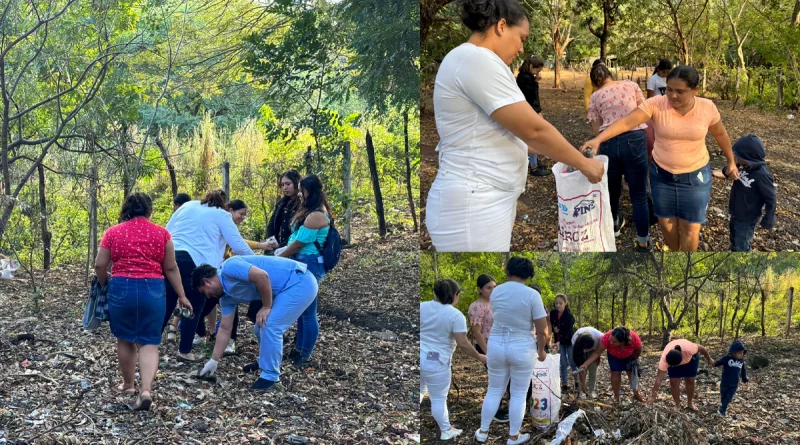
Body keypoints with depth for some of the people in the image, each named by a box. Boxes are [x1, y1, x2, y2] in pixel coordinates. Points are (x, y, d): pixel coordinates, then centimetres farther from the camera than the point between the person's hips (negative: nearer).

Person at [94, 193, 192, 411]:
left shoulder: (113, 232, 4)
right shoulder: (161, 233, 5)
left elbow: (99, 265, 4)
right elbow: (171, 268, 7)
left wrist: (104, 284, 23)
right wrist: (181, 295, 14)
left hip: (121, 288, 0)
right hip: (153, 290, 0)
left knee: (125, 339, 17)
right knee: (149, 343, 3)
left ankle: (128, 384, 32)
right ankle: (146, 389, -14)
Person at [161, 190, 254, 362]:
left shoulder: (187, 206, 23)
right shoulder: (222, 215, 9)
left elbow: (167, 232, 23)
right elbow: (238, 244, 7)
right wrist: (254, 259, 21)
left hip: (170, 257, 5)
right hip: (195, 262, -5)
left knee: (166, 305, 14)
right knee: (194, 308, 6)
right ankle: (185, 352, 7)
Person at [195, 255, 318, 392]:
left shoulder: (229, 268, -15)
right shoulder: (226, 295, 13)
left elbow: (262, 276, -28)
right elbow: (225, 329, 19)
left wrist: (266, 307, -15)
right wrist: (213, 361, 22)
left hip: (301, 282, -10)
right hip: (291, 286, 10)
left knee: (270, 326, -14)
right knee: (261, 327, 15)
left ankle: (271, 378, -5)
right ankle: (266, 362, 39)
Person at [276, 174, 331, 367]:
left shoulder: (315, 215, -19)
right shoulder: (312, 211, 13)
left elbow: (299, 243, -16)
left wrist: (277, 259, -5)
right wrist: (282, 254, 9)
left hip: (309, 265, -10)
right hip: (303, 264, 10)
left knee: (308, 311, -2)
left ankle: (305, 356, 5)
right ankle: (299, 349, 27)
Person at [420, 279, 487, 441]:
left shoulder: (422, 306, 2)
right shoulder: (456, 315, -13)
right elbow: (462, 344, -16)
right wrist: (480, 358, -4)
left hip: (419, 357, 5)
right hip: (437, 362, -5)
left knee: (419, 392, 24)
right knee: (439, 399, 7)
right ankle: (446, 431, 21)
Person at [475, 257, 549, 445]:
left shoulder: (495, 292, 0)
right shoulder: (532, 295, -14)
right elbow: (542, 330, -12)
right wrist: (541, 350, 2)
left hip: (496, 346, 4)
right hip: (522, 349, -4)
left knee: (494, 391, 16)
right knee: (518, 394, 9)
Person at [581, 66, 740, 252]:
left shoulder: (707, 108, -15)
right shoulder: (656, 104, -20)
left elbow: (720, 133, 4)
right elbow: (626, 122, -32)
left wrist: (731, 162, 15)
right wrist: (597, 140, -47)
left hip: (695, 176, -1)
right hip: (662, 174, 1)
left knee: (690, 228, 3)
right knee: (666, 223, 15)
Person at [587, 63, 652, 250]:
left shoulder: (595, 97, 11)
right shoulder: (631, 85, 11)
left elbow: (597, 128, 6)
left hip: (608, 143, 1)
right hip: (634, 139, -1)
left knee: (612, 189, 23)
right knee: (639, 194, 5)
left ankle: (614, 225, 46)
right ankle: (643, 242, 7)